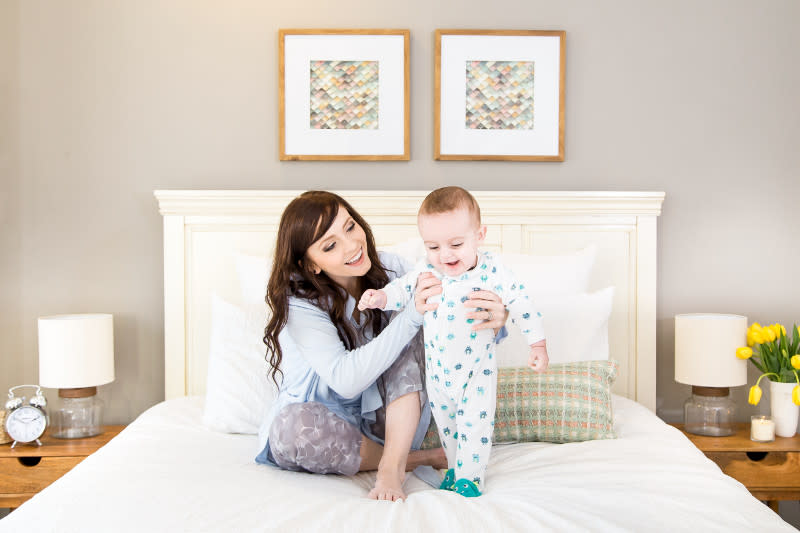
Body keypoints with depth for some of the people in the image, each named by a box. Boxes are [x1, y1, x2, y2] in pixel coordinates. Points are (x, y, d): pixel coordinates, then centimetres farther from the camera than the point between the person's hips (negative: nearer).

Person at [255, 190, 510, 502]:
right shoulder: (299, 303, -20)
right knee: (293, 425, -36)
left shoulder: (389, 270, -9)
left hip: (390, 416, 2)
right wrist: (412, 315, -40)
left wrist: (495, 319, -35)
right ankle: (418, 459, -16)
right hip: (329, 418, -2)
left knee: (407, 340, -21)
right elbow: (346, 380, -33)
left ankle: (391, 467, -27)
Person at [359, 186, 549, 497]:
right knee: (446, 423, 18)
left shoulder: (492, 272, -20)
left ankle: (469, 477, 14)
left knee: (475, 423, -3)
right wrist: (379, 297, -17)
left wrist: (537, 344, -10)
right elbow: (403, 289, 3)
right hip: (437, 369, 4)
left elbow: (520, 303, -11)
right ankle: (455, 468, 37)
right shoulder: (425, 271, -13)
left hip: (477, 368, -4)